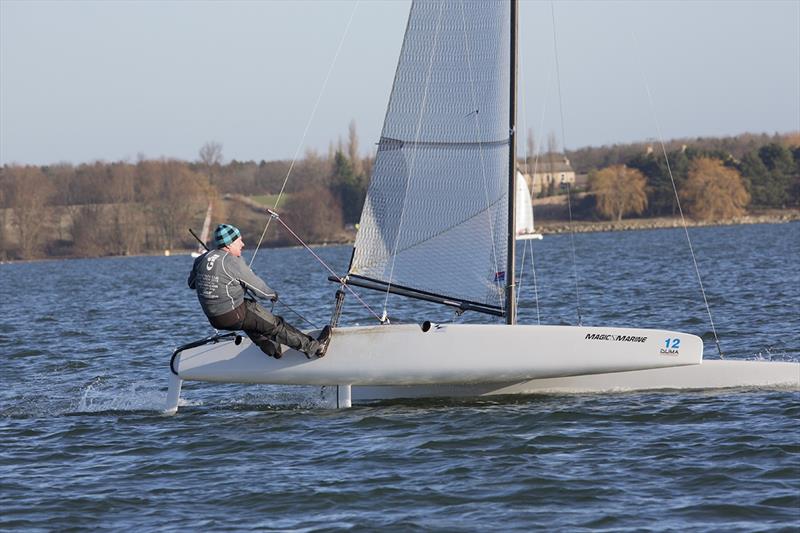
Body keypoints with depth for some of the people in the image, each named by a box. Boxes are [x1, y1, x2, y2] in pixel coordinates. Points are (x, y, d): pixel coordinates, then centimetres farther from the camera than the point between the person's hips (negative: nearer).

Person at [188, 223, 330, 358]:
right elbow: (255, 284, -7)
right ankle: (313, 347, 12)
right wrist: (271, 294, 13)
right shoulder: (233, 262, -17)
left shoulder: (202, 259, 3)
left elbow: (191, 283, 17)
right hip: (234, 316, -7)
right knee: (276, 325, 5)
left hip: (213, 319, 8)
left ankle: (268, 346, 37)